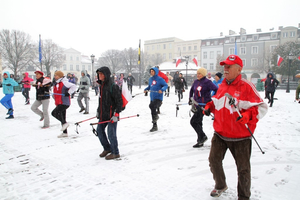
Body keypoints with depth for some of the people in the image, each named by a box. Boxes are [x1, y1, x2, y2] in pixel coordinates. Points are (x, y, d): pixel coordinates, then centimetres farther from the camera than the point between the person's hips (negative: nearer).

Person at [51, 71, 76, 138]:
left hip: (64, 103, -10)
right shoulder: (56, 84, 17)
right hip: (59, 103, 10)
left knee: (54, 113, -21)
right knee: (62, 117, 12)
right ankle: (65, 133, 20)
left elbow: (73, 86, -16)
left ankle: (65, 123, -5)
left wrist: (69, 93, -23)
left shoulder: (64, 82, -11)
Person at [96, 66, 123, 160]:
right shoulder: (101, 85, 11)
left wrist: (116, 114, -20)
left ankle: (115, 153, 15)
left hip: (112, 114, -9)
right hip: (103, 114, 9)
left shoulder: (113, 86, -16)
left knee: (111, 133, -4)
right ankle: (107, 148, 32)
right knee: (99, 130, 13)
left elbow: (119, 101, -16)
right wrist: (98, 111, 22)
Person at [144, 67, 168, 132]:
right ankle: (155, 126, 22)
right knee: (153, 110, 10)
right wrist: (146, 89, 4)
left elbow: (166, 85, -6)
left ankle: (155, 116, -4)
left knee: (152, 106, -32)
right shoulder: (150, 79, 12)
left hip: (158, 98, -7)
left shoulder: (160, 79, -7)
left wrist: (162, 89, -24)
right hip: (152, 98, 7)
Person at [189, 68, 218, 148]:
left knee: (193, 121, -12)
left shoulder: (207, 82, -12)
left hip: (204, 105, -8)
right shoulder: (196, 81, 10)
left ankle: (202, 136, 5)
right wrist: (190, 99, 22)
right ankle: (200, 141, 25)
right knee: (198, 122, 13)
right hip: (196, 104, 8)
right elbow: (192, 90, 27)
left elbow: (216, 90, -17)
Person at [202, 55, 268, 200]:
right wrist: (209, 107, 3)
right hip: (220, 134, 6)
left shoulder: (246, 86, -13)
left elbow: (262, 107, -12)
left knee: (243, 169, 12)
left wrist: (248, 115, -28)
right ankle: (220, 185, 42)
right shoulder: (222, 85, 5)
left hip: (240, 137, -5)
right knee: (214, 160, 14)